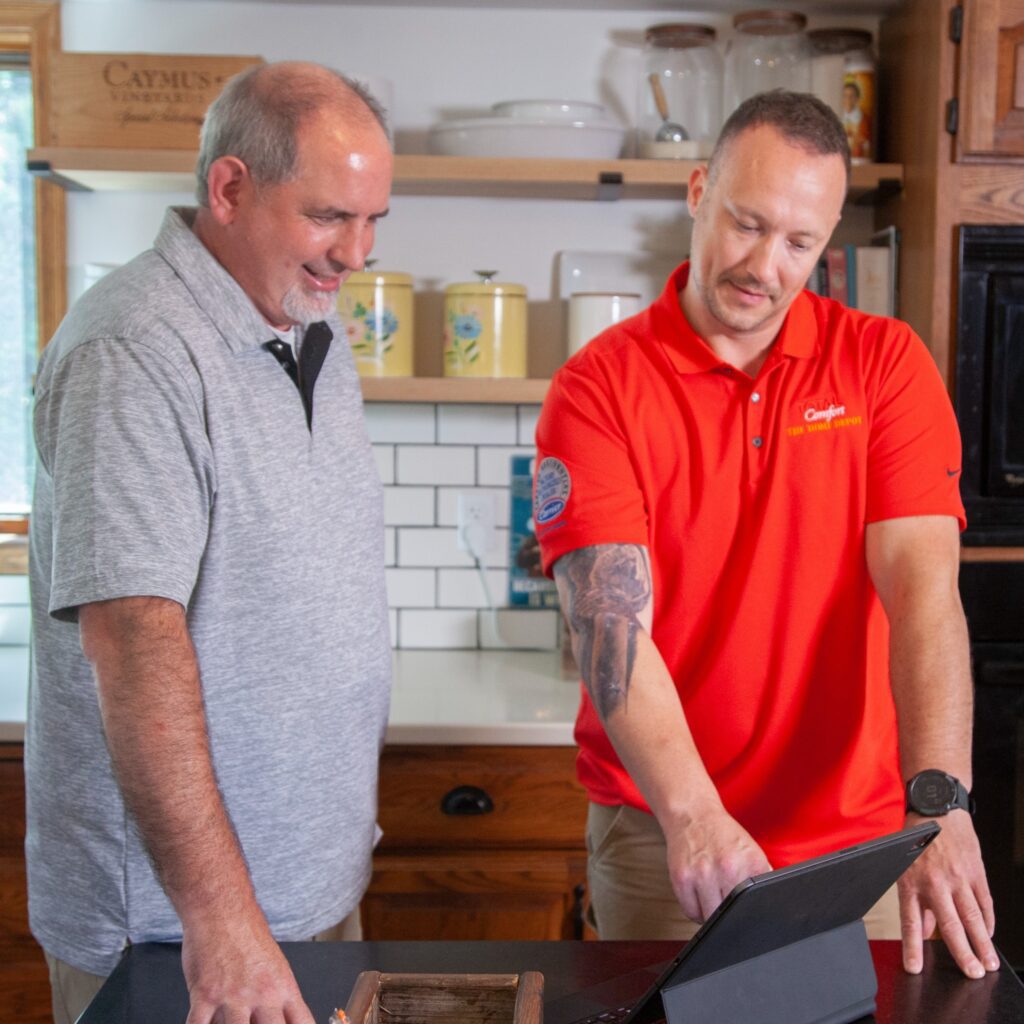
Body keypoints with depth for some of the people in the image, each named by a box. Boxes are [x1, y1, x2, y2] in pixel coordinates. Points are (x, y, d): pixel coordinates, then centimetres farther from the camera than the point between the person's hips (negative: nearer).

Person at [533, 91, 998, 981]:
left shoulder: (885, 363, -3)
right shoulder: (597, 388, -8)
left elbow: (922, 584, -13)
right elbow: (613, 619, -17)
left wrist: (939, 805, -25)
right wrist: (693, 812, -30)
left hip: (858, 838, 2)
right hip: (660, 835, -1)